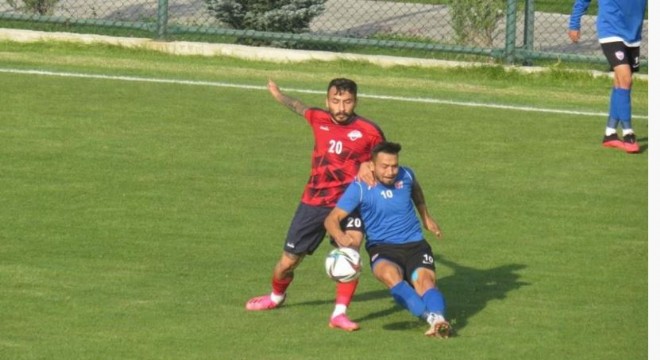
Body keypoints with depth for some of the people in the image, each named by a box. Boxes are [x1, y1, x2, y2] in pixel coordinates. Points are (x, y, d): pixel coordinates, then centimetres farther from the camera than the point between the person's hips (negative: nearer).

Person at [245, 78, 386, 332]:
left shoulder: (368, 132, -9)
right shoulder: (319, 119, 0)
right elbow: (300, 108, 23)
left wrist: (368, 166, -13)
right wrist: (278, 95, 40)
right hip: (314, 202, 3)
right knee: (288, 262, 10)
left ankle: (340, 313, -25)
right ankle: (276, 296, 43)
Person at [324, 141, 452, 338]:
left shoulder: (405, 176, 1)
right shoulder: (360, 188, -10)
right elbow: (332, 218, -13)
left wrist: (426, 217, 37)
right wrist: (340, 236, -34)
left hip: (414, 243, 3)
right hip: (382, 248, -3)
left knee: (425, 280, -29)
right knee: (390, 274, -38)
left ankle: (438, 320, -53)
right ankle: (431, 317, -52)